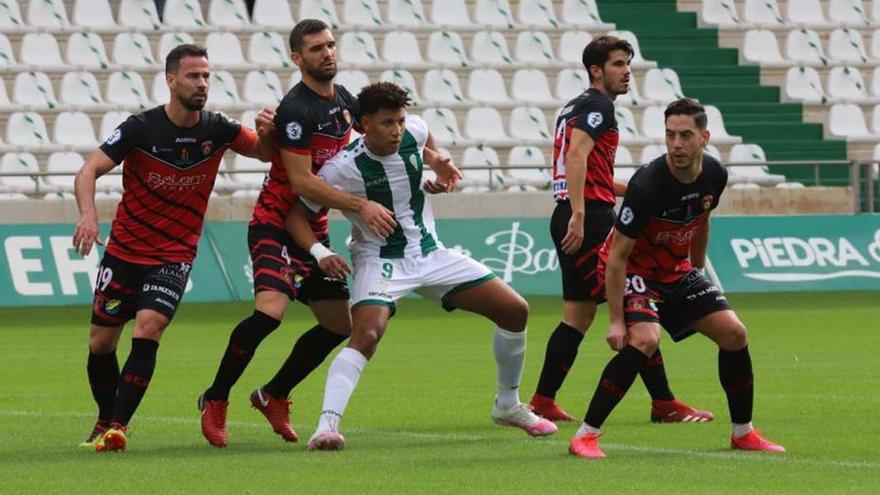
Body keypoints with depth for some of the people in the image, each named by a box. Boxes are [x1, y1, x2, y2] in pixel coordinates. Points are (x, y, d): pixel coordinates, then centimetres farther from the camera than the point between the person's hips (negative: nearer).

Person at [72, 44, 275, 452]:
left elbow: (264, 153, 6)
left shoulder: (217, 130, -8)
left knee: (148, 328, -22)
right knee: (101, 342, 6)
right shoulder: (141, 128, -14)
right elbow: (89, 171, -16)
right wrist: (88, 214, -36)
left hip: (174, 256, 0)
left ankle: (117, 426, -19)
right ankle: (105, 419, 30)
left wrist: (266, 134, -19)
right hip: (124, 250, 0)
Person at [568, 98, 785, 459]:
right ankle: (585, 436, -24)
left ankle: (743, 433, 17)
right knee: (645, 339, -30)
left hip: (677, 269, 7)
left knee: (733, 334, -1)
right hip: (634, 270, -7)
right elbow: (617, 255, -25)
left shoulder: (714, 175, -10)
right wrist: (616, 320, -26)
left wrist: (698, 271, 23)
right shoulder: (648, 184, -30)